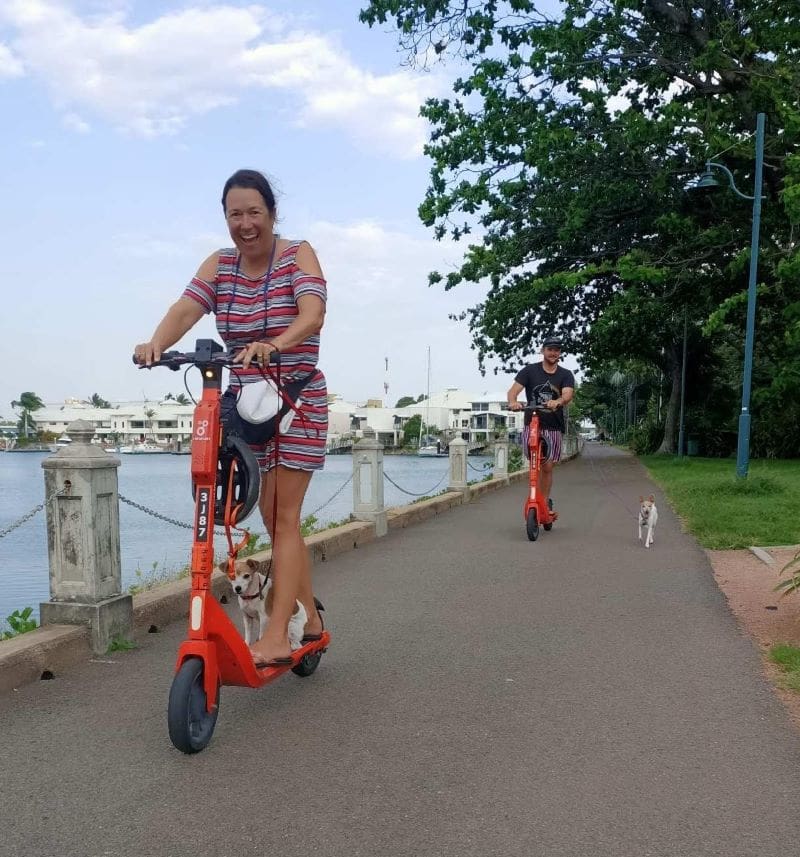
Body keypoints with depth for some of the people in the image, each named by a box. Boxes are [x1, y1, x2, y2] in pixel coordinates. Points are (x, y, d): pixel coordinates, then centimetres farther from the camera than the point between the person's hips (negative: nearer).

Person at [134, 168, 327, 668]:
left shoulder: (298, 255, -7)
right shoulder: (219, 265, 5)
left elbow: (313, 313, -25)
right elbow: (186, 308, -13)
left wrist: (274, 344, -45)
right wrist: (157, 343, -34)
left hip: (299, 402, -4)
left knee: (285, 517, -7)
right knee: (275, 519, 8)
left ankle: (277, 636, -6)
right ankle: (310, 619, 23)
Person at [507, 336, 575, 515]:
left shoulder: (565, 375, 2)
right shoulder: (529, 370, 1)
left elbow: (568, 394, -17)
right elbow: (514, 390, -10)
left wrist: (556, 402, -41)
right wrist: (513, 402, -35)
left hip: (554, 427, 1)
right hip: (531, 425, -1)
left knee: (547, 467, 3)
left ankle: (544, 504, 14)